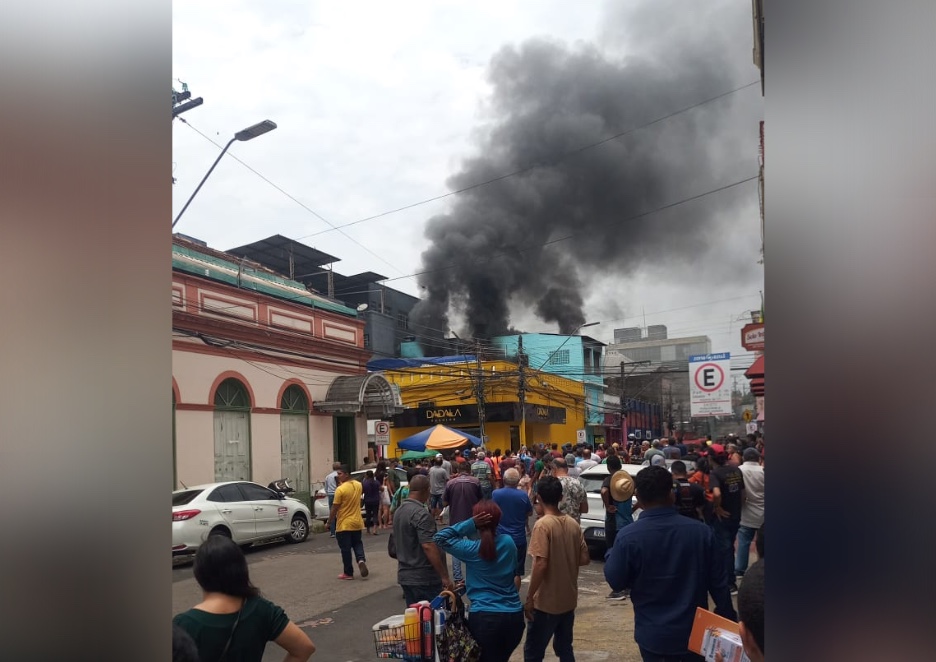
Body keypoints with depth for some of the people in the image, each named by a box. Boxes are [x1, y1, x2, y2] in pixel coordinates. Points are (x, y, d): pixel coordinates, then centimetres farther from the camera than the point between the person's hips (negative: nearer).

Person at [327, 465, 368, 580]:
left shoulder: (340, 489, -19)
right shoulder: (358, 485, 1)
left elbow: (335, 508, -15)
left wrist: (329, 522, -2)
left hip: (344, 524, -6)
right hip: (357, 523, 6)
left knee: (345, 549, 6)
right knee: (357, 543, 20)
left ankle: (348, 573, 13)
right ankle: (361, 560, -5)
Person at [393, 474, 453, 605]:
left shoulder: (399, 511, 10)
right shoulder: (421, 513, -18)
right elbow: (428, 546, -25)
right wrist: (445, 577, -22)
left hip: (404, 576, 9)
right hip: (423, 578, -9)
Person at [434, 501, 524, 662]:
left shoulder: (472, 549, -13)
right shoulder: (509, 542, 0)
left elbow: (440, 538, -3)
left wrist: (470, 524, -11)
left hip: (484, 617, -4)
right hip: (514, 615, 4)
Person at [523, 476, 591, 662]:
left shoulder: (542, 525, -17)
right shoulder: (573, 524, 1)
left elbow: (541, 565, -22)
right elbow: (584, 559, 5)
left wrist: (529, 598, -14)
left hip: (546, 602, -6)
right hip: (569, 600, 6)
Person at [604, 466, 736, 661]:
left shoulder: (628, 537, -18)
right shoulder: (701, 531, -11)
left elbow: (615, 582, -8)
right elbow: (719, 582, -4)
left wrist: (610, 556, 11)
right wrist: (729, 620, 10)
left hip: (653, 634, -1)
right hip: (694, 631, 1)